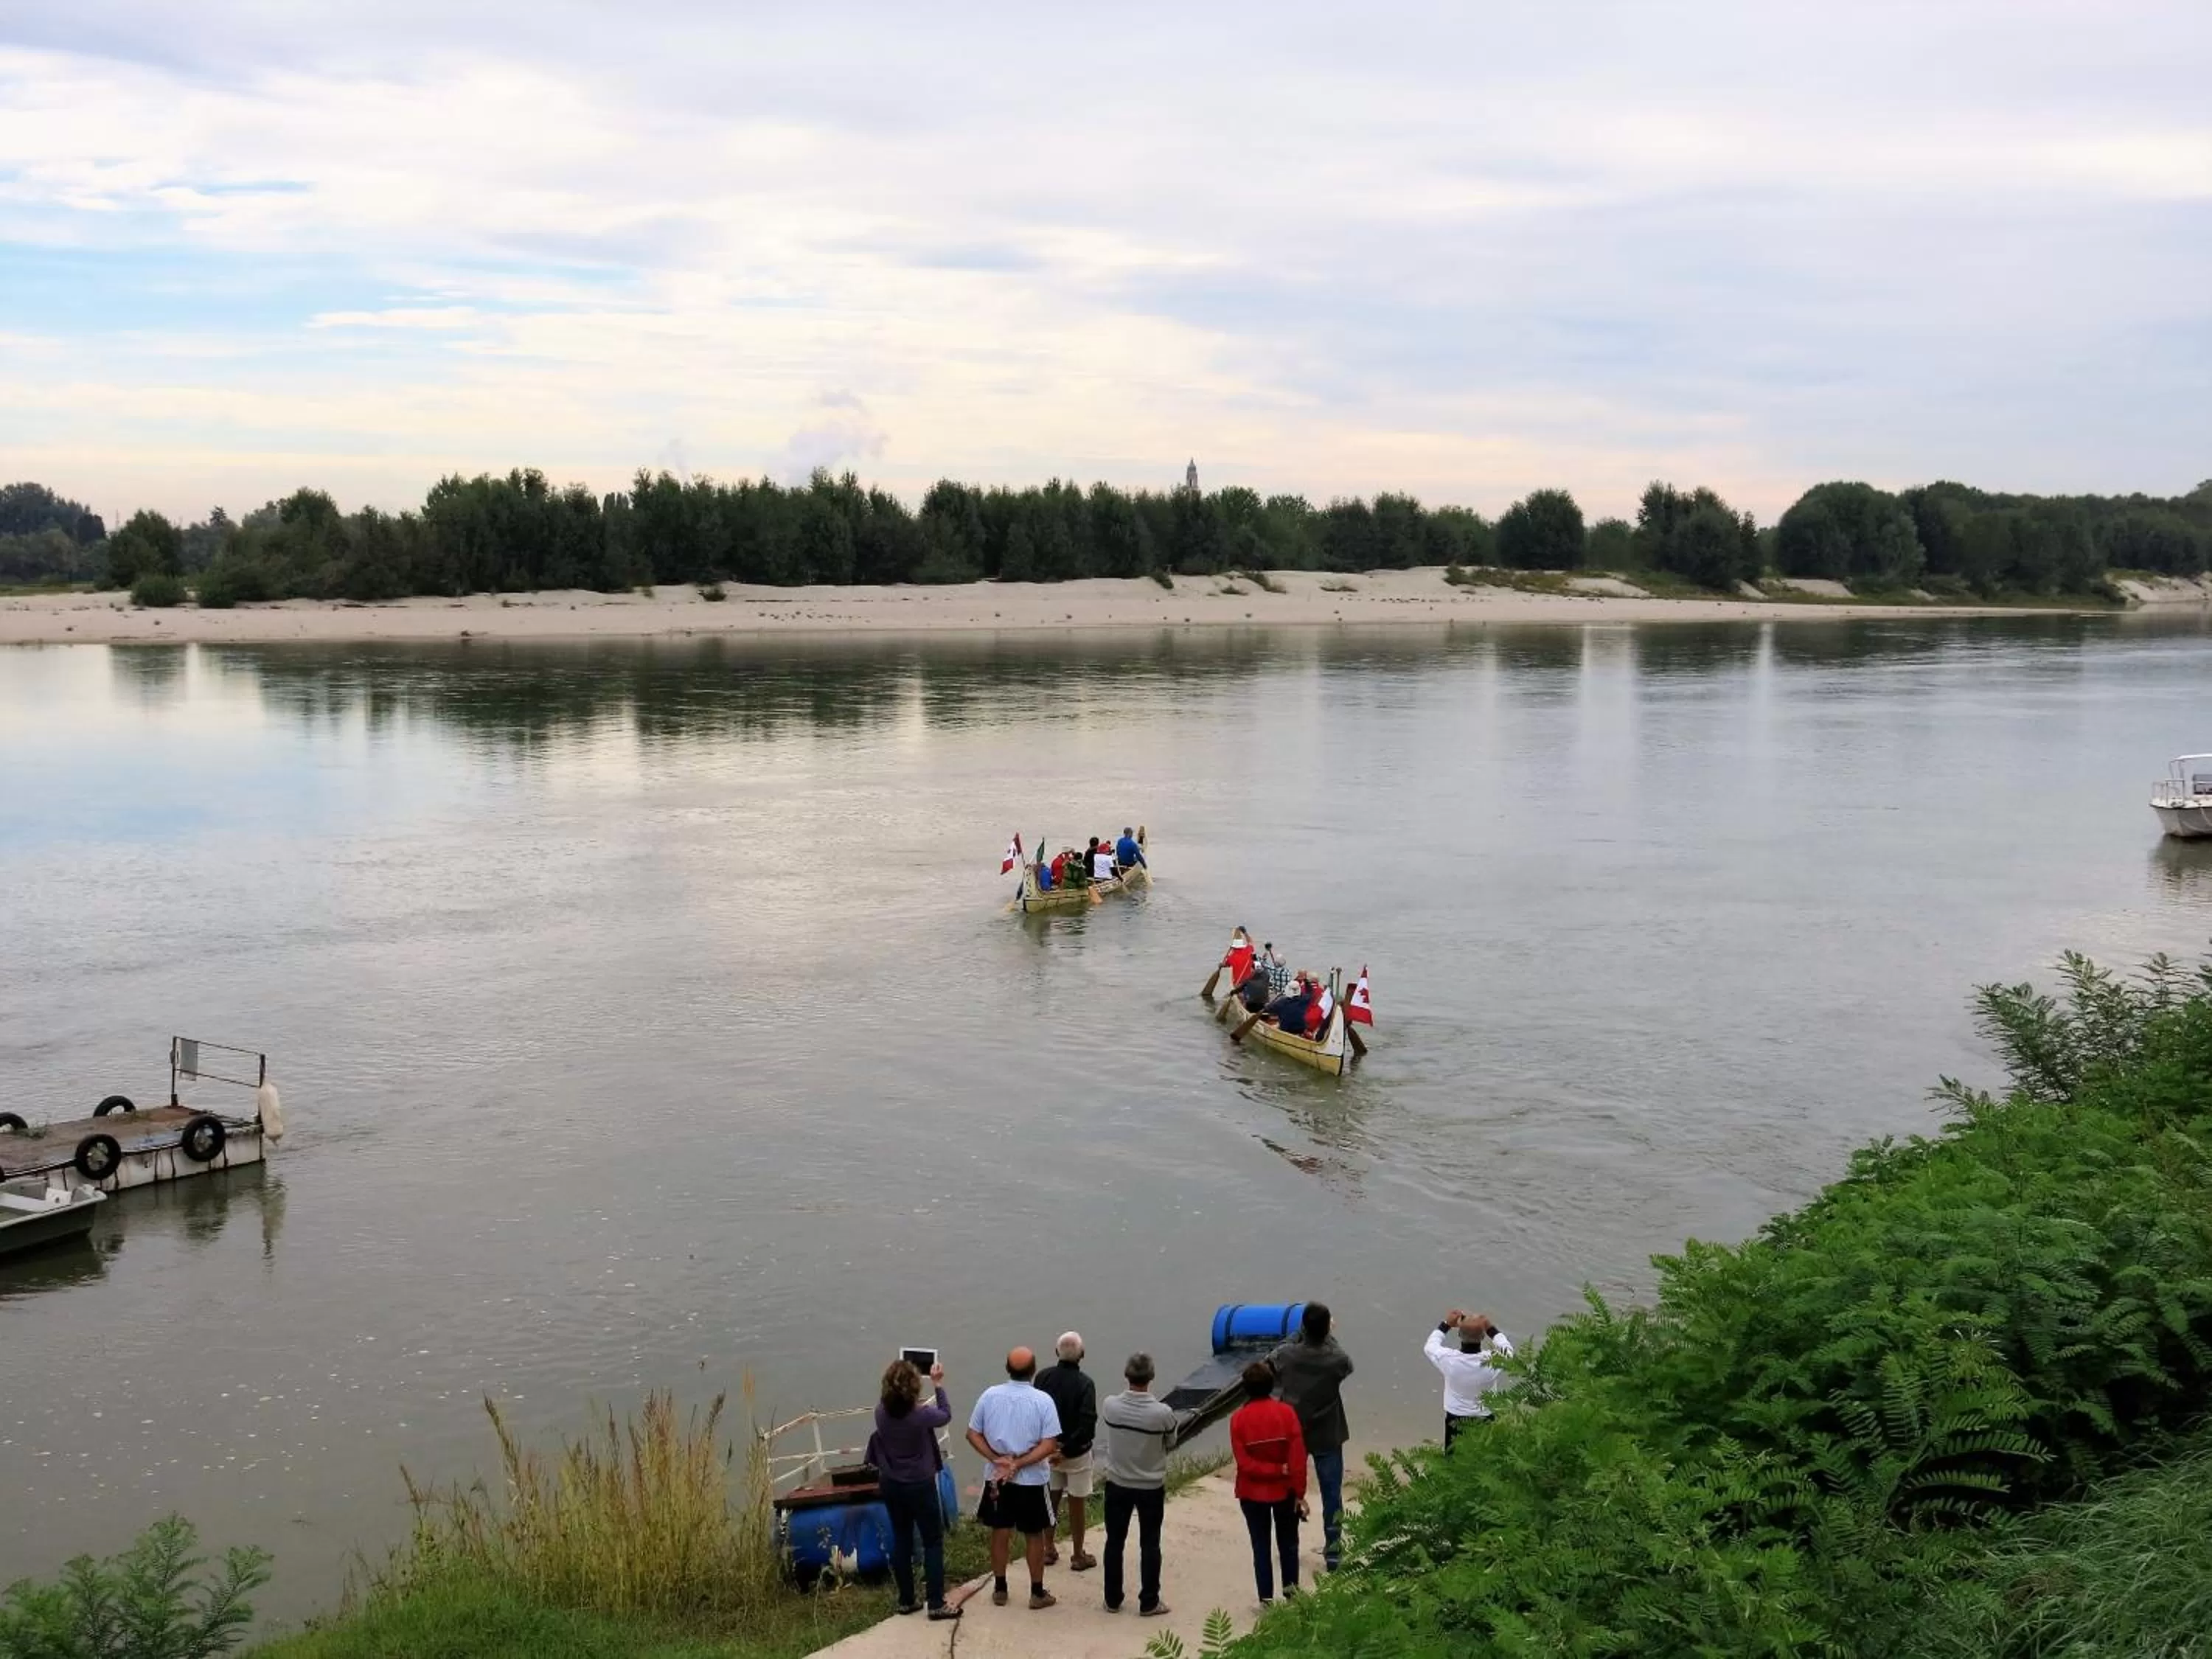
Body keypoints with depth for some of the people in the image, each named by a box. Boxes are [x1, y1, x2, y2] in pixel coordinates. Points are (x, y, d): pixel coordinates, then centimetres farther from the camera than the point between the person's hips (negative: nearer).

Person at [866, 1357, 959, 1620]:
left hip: (890, 1485, 5)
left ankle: (906, 1601, 22)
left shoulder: (881, 1411, -12)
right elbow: (945, 1416, -2)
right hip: (920, 1486, -5)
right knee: (933, 1542, 6)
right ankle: (936, 1604, 6)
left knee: (901, 1540, 16)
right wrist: (938, 1385, 7)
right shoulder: (921, 1415, -24)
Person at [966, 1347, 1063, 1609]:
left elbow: (973, 1434, -3)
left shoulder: (990, 1395, -7)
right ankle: (1037, 1593, 20)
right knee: (1034, 1536, 12)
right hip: (1031, 1480, -2)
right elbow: (1049, 1445, -19)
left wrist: (997, 1459, -9)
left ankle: (999, 1590, 26)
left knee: (1000, 1532, 16)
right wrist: (1018, 1464, -17)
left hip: (996, 1478, 3)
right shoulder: (1042, 1400, -16)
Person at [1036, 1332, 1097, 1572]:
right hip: (1076, 1452, -4)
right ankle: (1078, 1556, 20)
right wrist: (1067, 1450, -17)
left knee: (1051, 1500, 18)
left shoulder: (1043, 1378, -9)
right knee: (1077, 1503, 9)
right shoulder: (1085, 1384, -20)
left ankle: (1049, 1549, 29)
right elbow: (1088, 1423, -25)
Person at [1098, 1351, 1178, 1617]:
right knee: (1149, 1545, 12)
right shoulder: (1163, 1413, -21)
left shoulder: (1110, 1406, -16)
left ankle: (1113, 1600, 24)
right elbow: (1170, 1445, -4)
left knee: (1115, 1543, 15)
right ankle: (1149, 1603, 19)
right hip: (1151, 1488, -2)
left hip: (1117, 1485, 2)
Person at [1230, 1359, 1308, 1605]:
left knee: (1260, 1546, 9)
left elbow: (1244, 1463, -16)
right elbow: (1298, 1458, -12)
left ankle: (1267, 1598, 11)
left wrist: (1275, 1470, -12)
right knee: (1288, 1542, 19)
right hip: (1284, 1491, 0)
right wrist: (1300, 1493, -6)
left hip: (1253, 1493, 0)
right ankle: (1291, 1586, 13)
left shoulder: (1238, 1418, -11)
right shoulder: (1286, 1413, -12)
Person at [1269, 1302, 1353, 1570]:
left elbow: (1270, 1362, 6)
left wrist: (1302, 1333, 6)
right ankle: (1333, 1553, 13)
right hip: (1327, 1438, -2)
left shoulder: (1286, 1356, -18)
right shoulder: (1337, 1359, -20)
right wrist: (1325, 1334, 12)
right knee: (1332, 1496, 9)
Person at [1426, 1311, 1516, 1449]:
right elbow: (1507, 1348, 0)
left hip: (1455, 1421, 0)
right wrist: (1491, 1329, 4)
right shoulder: (1493, 1361, -25)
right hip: (1485, 1421, 0)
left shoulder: (1449, 1359, -25)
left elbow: (1430, 1346, -1)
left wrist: (1446, 1325, 6)